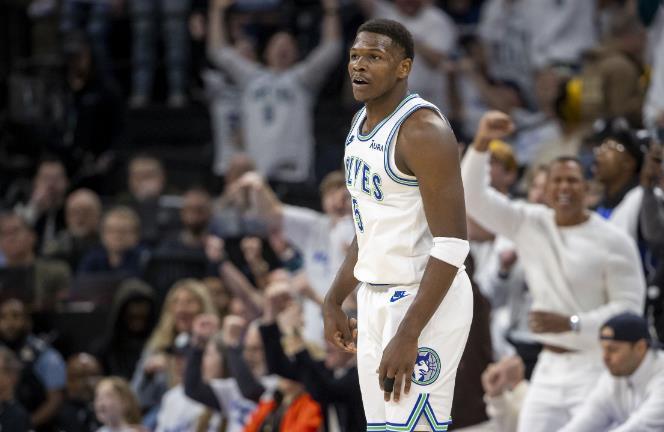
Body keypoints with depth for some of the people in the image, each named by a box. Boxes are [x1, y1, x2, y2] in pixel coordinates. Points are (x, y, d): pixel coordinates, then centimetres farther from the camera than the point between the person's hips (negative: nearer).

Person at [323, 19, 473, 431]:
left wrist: (407, 335, -27)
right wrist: (334, 302, 18)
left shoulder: (423, 130, -19)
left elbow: (452, 244, -24)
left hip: (427, 303, -9)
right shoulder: (363, 123, 10)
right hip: (376, 299, 9)